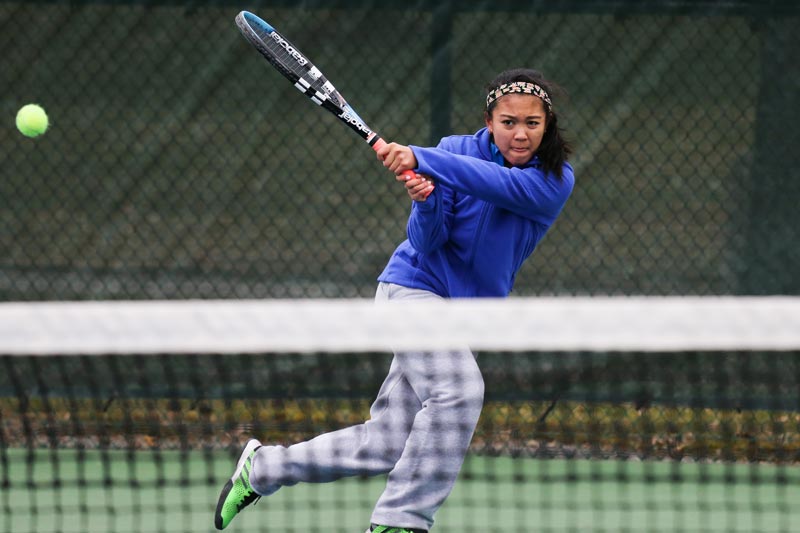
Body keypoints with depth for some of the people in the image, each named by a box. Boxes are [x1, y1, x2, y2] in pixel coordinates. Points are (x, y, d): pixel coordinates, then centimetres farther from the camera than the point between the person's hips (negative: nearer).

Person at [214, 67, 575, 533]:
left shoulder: (557, 181, -7)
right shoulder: (456, 152, -8)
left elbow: (501, 184, -28)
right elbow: (427, 240, -12)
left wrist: (421, 160, -37)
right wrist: (425, 201, -34)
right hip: (414, 288, -4)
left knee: (380, 450, 3)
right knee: (458, 390, -31)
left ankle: (264, 467, 23)